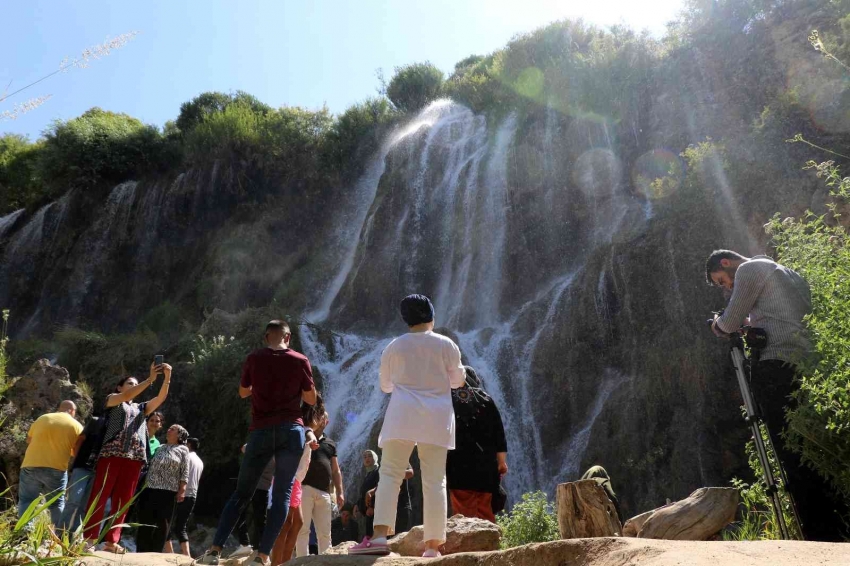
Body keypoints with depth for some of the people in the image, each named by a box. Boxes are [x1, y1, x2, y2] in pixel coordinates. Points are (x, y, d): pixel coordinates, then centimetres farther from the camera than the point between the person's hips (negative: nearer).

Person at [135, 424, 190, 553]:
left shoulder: (183, 449, 7)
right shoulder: (159, 448, 18)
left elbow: (184, 472, 1)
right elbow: (148, 466, 19)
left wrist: (182, 490, -9)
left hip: (168, 492, -3)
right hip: (149, 489, 3)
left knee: (162, 524, -1)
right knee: (145, 522, 3)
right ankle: (141, 553, 10)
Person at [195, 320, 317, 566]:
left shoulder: (254, 358, 5)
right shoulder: (300, 360, 1)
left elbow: (243, 392, 18)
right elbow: (311, 399, 6)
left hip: (260, 431, 2)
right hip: (291, 431, -1)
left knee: (241, 493, 11)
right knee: (282, 494, 5)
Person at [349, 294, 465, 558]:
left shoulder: (394, 346, 7)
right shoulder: (447, 344, 6)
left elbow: (385, 385, 17)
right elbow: (457, 381, 14)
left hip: (403, 414, 0)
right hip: (437, 417, 1)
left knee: (390, 475, -1)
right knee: (434, 481, 3)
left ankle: (379, 537, -15)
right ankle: (433, 546, 2)